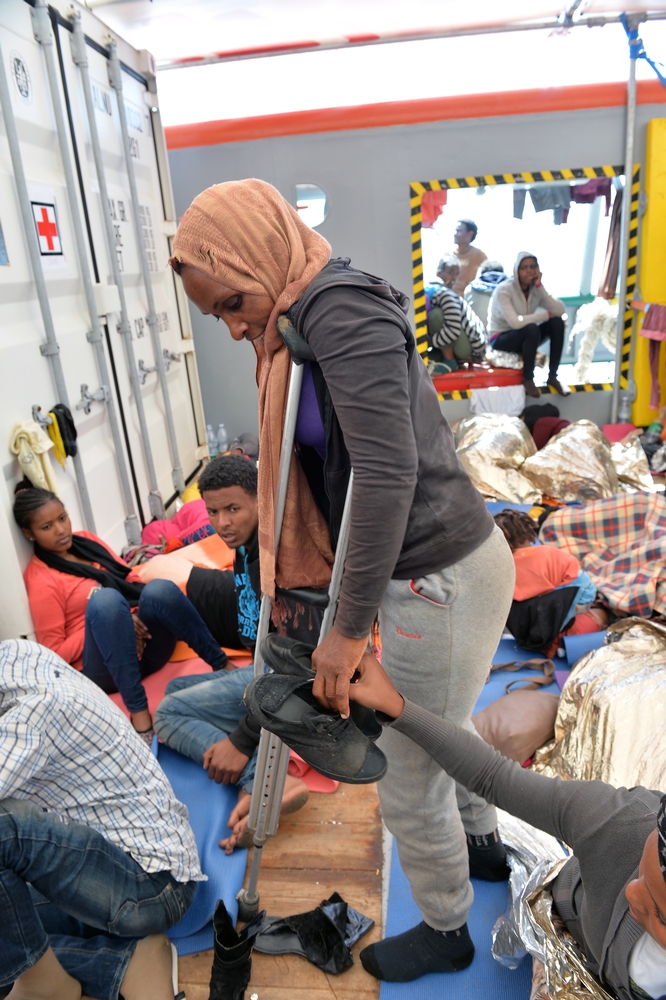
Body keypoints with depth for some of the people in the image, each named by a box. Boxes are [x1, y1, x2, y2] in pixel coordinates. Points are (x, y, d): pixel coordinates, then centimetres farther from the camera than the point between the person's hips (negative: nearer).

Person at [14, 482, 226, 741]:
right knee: (105, 598, -35)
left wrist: (134, 618, -7)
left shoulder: (86, 540, 11)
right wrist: (111, 622, -17)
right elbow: (55, 653, -6)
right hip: (106, 668, -5)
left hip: (143, 642, 5)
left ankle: (223, 665, -21)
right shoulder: (40, 581, -6)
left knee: (158, 588, -27)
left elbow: (131, 580, 15)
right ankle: (138, 711, -36)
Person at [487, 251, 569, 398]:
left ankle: (552, 376, -10)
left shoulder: (536, 289, -4)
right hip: (500, 339, -6)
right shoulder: (504, 290, -21)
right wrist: (546, 314, -23)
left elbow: (561, 311, -18)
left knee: (557, 322, -16)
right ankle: (528, 379, -18)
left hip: (525, 337, 6)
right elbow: (515, 322, -35)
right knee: (531, 329, -34)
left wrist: (539, 286, -22)